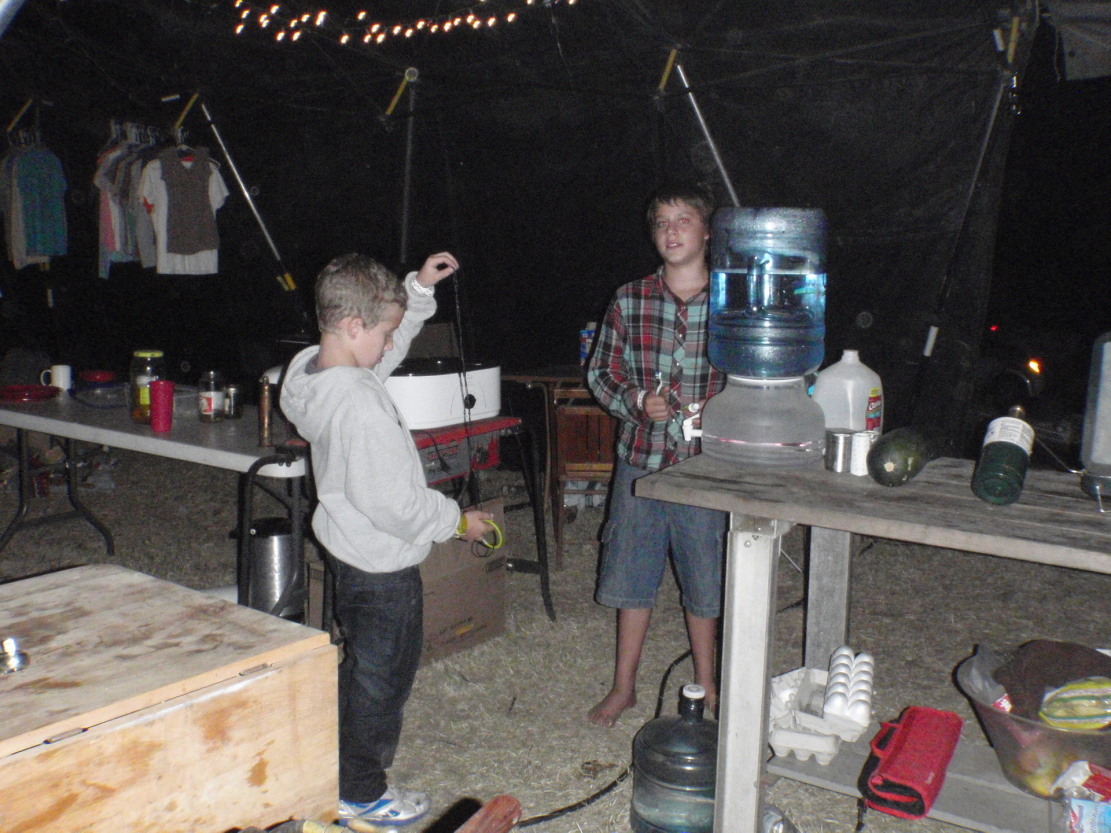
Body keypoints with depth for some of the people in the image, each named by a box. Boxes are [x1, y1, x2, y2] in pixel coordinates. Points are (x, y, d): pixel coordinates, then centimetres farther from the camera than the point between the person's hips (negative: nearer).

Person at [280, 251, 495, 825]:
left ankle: (340, 772, 42)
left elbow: (387, 350, 15)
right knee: (382, 676, 10)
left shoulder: (306, 368, -2)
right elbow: (393, 505, -28)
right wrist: (457, 521, -13)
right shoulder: (362, 406, -30)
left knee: (359, 664, 26)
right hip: (383, 561, -9)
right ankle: (361, 794, 27)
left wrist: (419, 288, 7)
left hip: (346, 546, 9)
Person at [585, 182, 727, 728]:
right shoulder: (629, 302, -1)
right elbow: (599, 373, 6)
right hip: (641, 460, 1)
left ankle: (706, 688, 34)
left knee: (704, 585, 12)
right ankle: (624, 687, 31)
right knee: (631, 578, 12)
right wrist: (637, 401, -13)